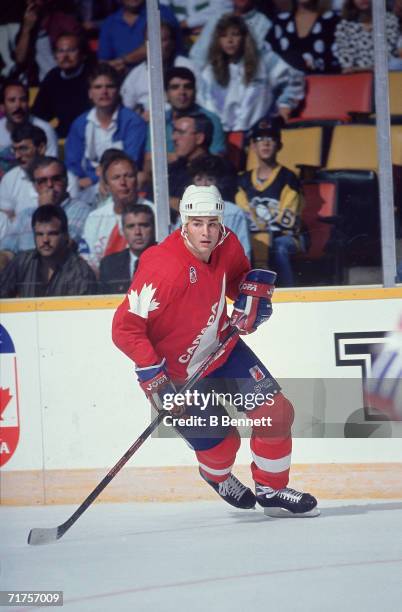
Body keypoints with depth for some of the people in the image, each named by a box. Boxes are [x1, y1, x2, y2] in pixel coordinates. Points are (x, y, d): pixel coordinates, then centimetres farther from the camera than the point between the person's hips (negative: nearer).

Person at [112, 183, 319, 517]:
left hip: (223, 349, 6)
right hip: (177, 373, -6)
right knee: (221, 443, -3)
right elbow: (126, 328, -29)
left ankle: (271, 490, 23)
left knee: (277, 413, 0)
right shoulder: (161, 267, -32)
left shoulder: (227, 245, -11)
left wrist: (254, 289, -9)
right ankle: (217, 476, 36)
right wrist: (154, 379, -33)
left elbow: (239, 275, 15)